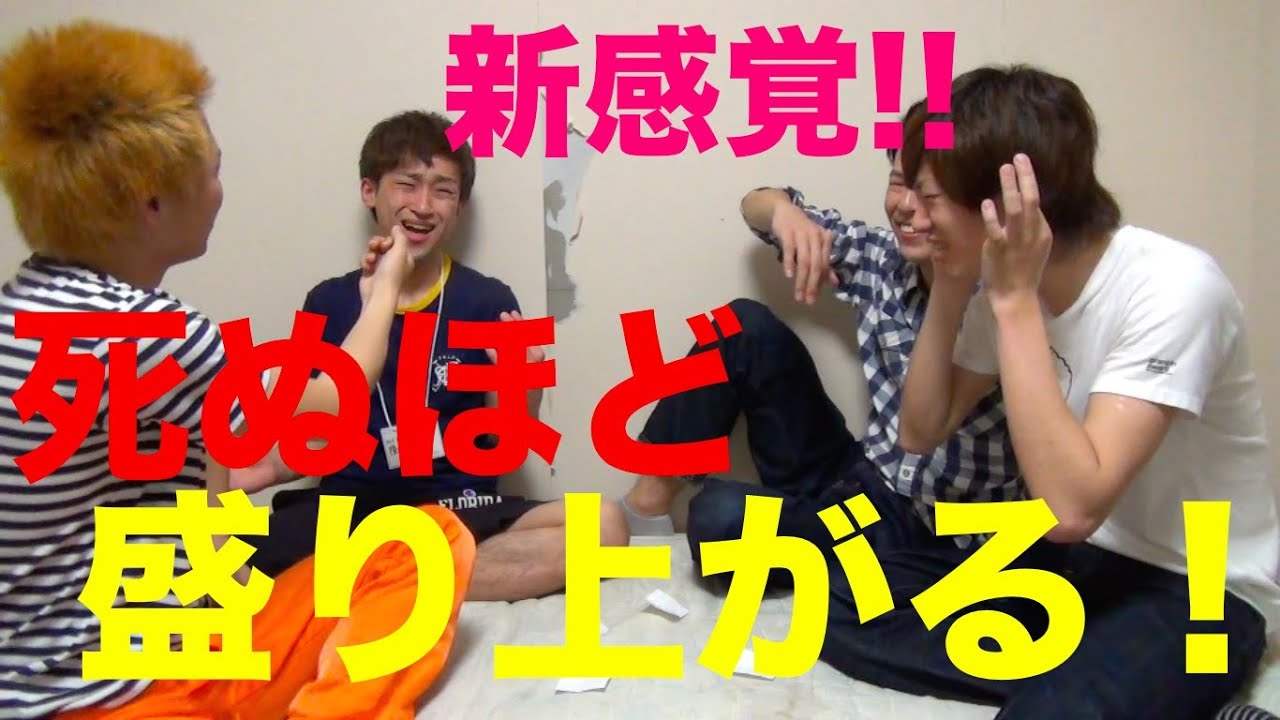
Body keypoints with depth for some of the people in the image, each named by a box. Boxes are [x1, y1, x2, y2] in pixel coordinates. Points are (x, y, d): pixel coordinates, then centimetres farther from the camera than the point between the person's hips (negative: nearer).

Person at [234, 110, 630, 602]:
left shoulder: (488, 301, 1)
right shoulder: (327, 303, 7)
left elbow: (506, 447, 3)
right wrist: (270, 467, -7)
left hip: (458, 509, 0)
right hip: (347, 508, 1)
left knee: (603, 524, -28)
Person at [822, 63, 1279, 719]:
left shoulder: (1173, 288, -25)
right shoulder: (1003, 276, -4)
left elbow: (1072, 506, -33)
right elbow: (920, 432, 2)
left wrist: (1014, 299, -31)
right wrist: (950, 287, -10)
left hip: (1198, 589, -7)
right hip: (1070, 556, 7)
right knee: (843, 603, -10)